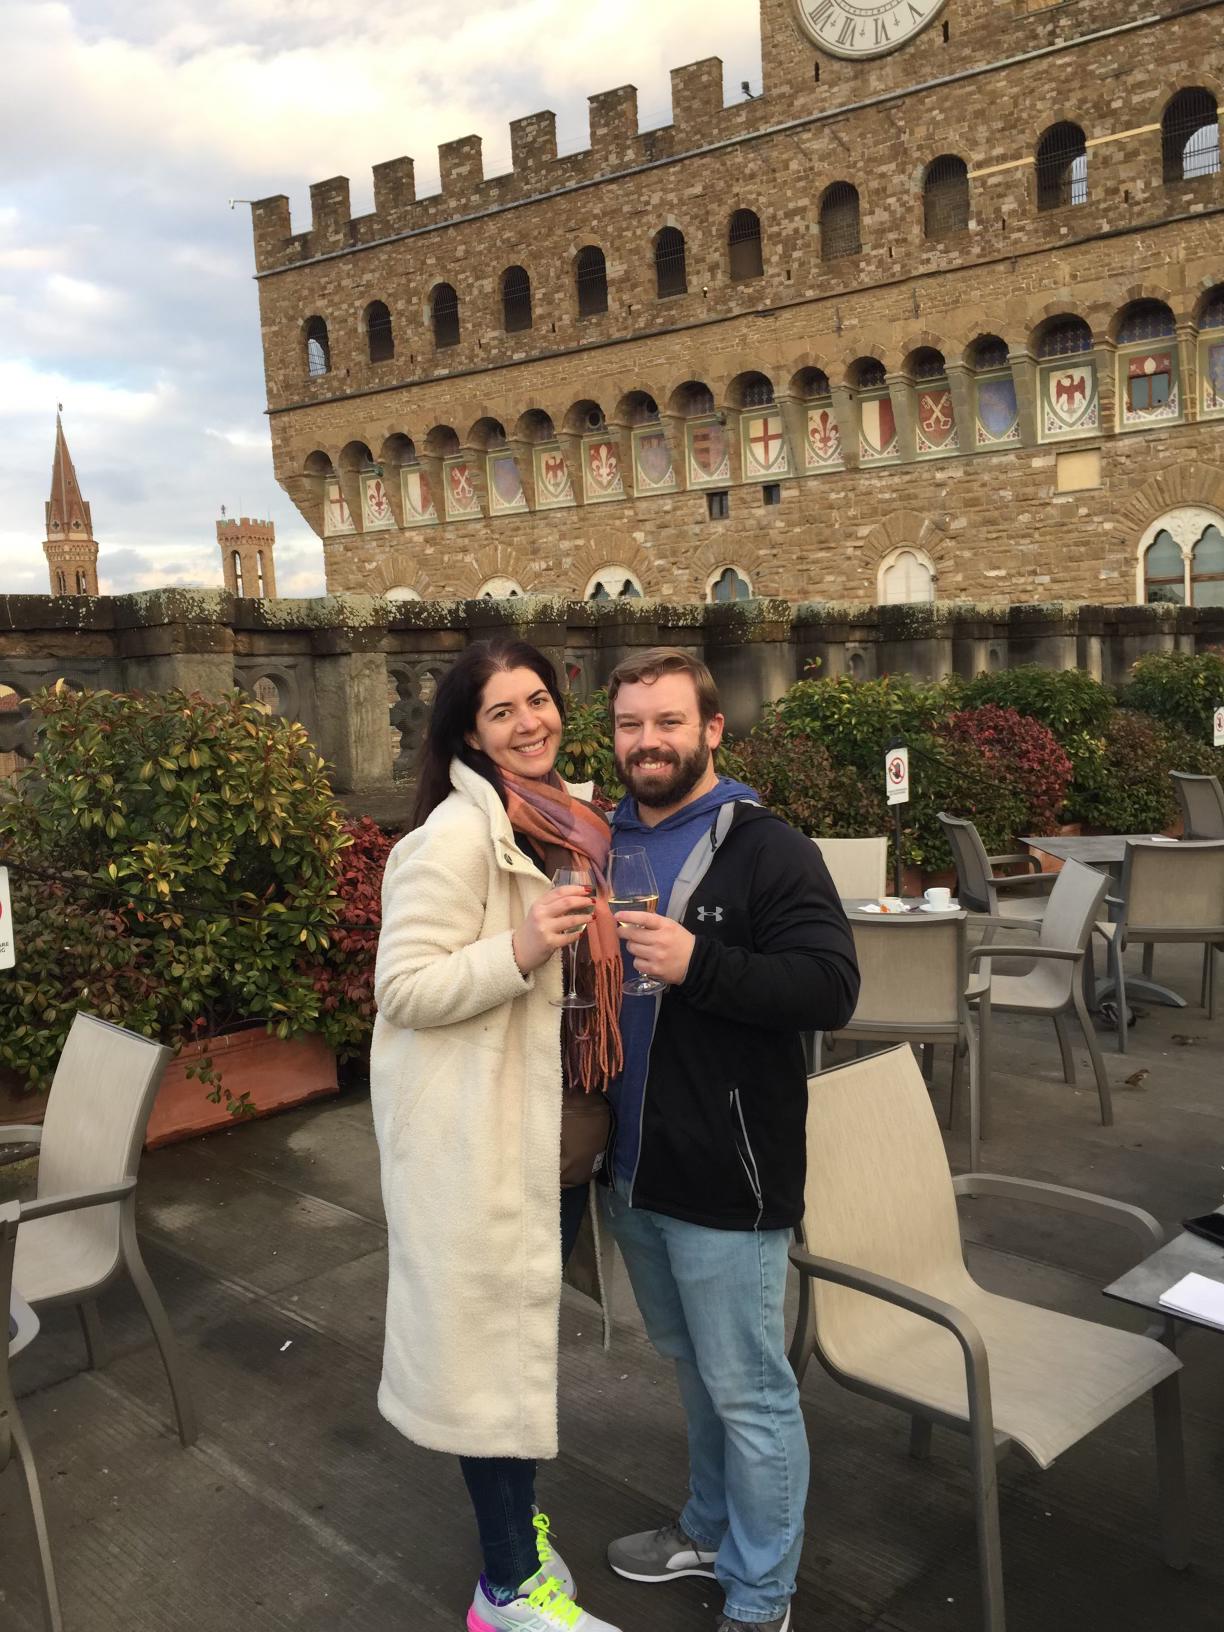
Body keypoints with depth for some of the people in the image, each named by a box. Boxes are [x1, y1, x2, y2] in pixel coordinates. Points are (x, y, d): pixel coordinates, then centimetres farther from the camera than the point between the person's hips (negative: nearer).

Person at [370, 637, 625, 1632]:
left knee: (530, 1320, 21)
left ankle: (514, 1512, 42)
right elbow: (403, 990, -21)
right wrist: (519, 952, -31)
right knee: (496, 1333, 4)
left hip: (554, 1114, 8)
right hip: (477, 1128, -8)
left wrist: (599, 943, 8)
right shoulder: (459, 831, -18)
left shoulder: (565, 820, 9)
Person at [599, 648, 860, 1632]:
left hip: (727, 1180, -7)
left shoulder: (765, 848, -13)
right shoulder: (607, 843, 9)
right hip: (634, 1171, 7)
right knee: (693, 1370, 25)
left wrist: (697, 962, -30)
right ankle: (712, 1531, 46)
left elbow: (831, 988, -21)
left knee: (748, 1391, 7)